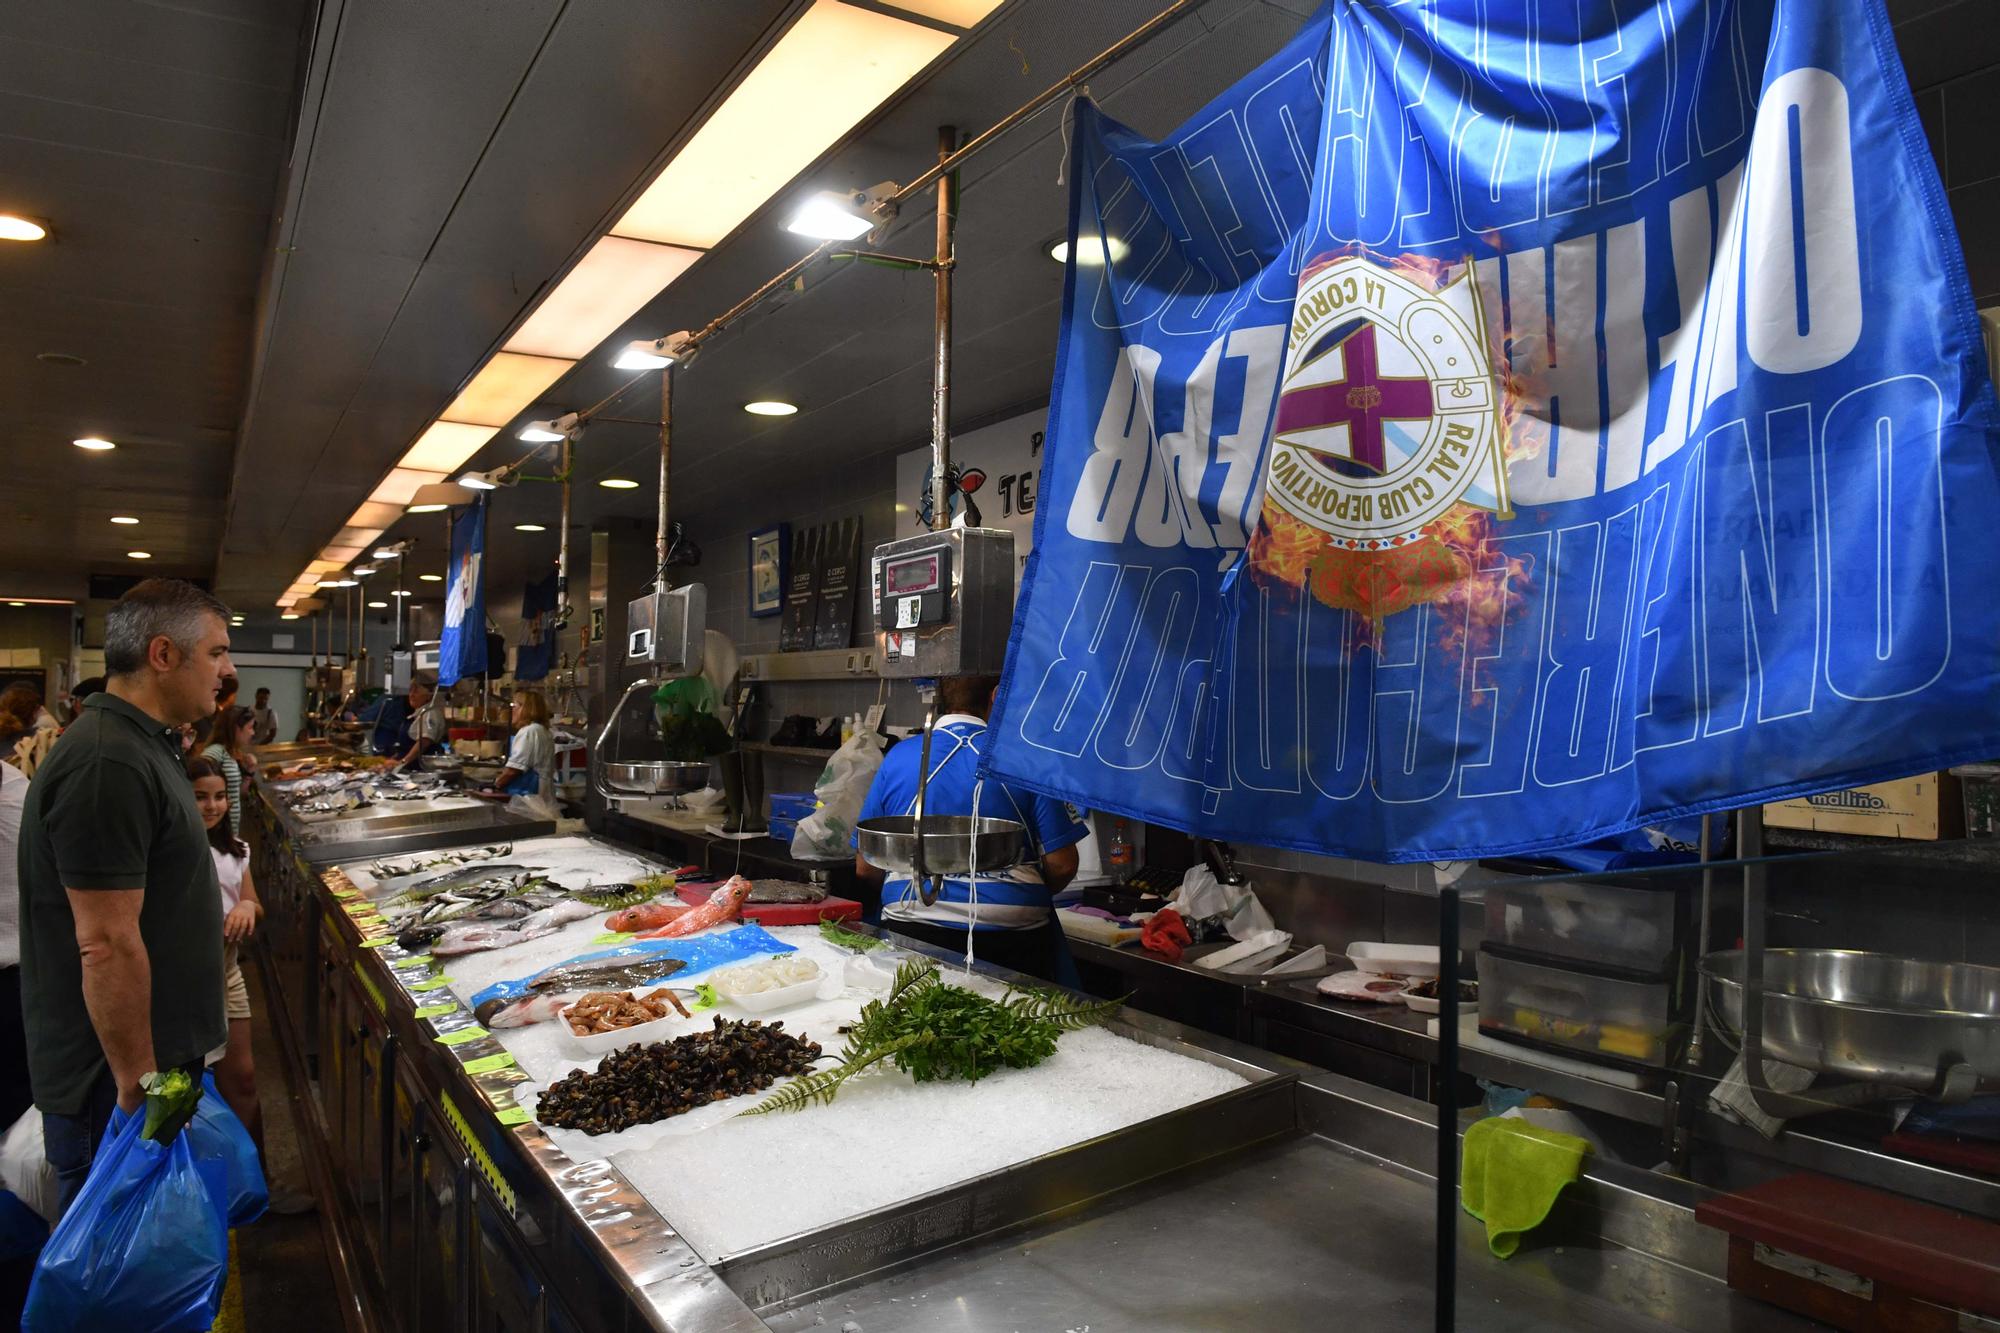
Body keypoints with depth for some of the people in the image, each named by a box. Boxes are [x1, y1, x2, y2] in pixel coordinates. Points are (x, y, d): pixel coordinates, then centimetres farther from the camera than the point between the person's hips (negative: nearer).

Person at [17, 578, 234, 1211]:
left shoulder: (139, 747, 9)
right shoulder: (108, 766, -25)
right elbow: (107, 947, -26)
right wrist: (139, 1089, -22)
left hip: (158, 1054, 10)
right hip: (114, 1080, -10)